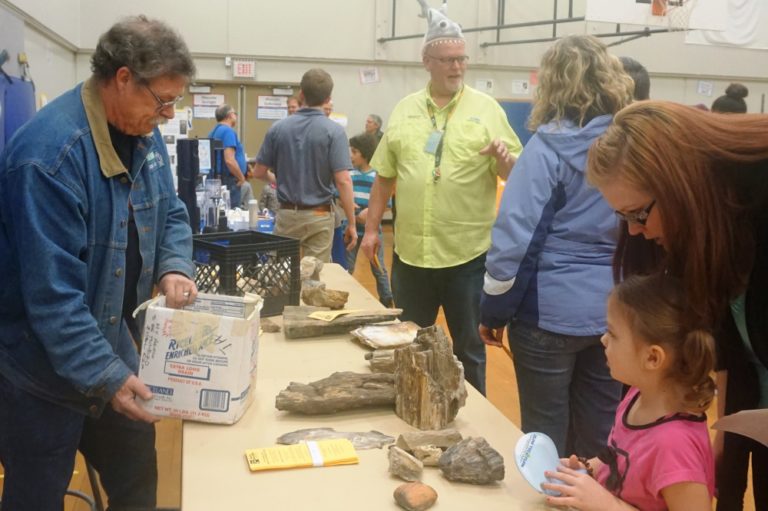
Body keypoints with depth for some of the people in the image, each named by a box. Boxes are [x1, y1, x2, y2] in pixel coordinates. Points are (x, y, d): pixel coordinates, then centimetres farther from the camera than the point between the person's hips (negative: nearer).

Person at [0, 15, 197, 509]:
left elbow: (171, 214, 11)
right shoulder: (49, 155, -28)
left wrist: (174, 267, -10)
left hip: (114, 348, 8)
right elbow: (51, 291, -28)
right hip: (45, 370, -8)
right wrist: (105, 376, -27)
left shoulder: (145, 136, 0)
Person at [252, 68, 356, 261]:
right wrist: (352, 223, -9)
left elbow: (259, 172, 5)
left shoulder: (278, 128, -1)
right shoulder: (333, 131, -11)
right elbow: (343, 181, -16)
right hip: (319, 216, -2)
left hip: (287, 214, 3)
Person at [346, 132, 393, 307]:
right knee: (347, 268, 11)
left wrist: (370, 210, -25)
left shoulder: (378, 176, -9)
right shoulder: (349, 174, 0)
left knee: (379, 268, 9)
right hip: (352, 228, 3)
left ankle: (387, 301, 21)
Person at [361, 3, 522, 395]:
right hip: (410, 250, 3)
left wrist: (503, 158, -23)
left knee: (468, 346, 10)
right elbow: (384, 176, 11)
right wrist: (371, 228, 9)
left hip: (468, 252, -3)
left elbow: (514, 174, -2)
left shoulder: (486, 108, -1)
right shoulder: (405, 110, 7)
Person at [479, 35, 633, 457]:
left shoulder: (549, 146, -11)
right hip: (618, 314, 5)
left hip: (551, 312, -5)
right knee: (602, 439, 16)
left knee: (545, 438, 10)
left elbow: (516, 235, -14)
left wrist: (494, 311, -5)